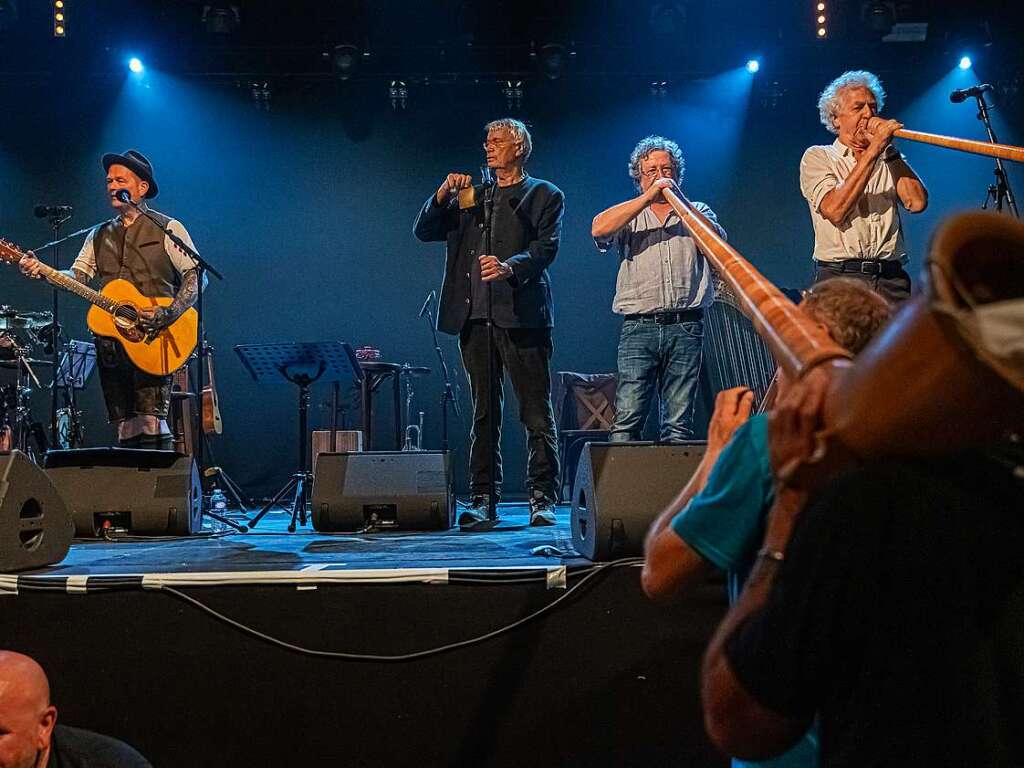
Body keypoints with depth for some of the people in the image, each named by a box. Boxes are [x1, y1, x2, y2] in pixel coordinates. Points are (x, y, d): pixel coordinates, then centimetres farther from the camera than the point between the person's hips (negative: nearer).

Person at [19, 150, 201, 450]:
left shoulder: (167, 229, 2)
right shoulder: (99, 235, 19)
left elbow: (195, 275, -6)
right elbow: (77, 275, 8)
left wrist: (168, 315, -19)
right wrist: (41, 271, -11)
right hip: (110, 342, 6)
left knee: (151, 423, -17)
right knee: (125, 430, 5)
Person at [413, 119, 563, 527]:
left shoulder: (544, 195, 8)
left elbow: (546, 247, -6)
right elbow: (424, 231, 16)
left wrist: (510, 267, -25)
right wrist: (443, 195, 0)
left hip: (520, 314, -4)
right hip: (474, 316, 5)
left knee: (536, 412, -6)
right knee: (483, 413, 7)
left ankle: (542, 498, -3)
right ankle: (482, 498, 9)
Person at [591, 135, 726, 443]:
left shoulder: (697, 211, 21)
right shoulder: (629, 216, 17)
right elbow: (599, 229, -6)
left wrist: (679, 199, -3)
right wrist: (648, 197, -7)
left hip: (686, 328, 1)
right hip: (638, 328, -1)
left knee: (679, 424, -1)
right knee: (627, 421, -11)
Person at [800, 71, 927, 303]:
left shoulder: (888, 158, 20)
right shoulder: (817, 157, 8)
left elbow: (917, 203, 2)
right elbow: (834, 210, -11)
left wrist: (889, 151, 1)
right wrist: (873, 150, -10)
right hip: (839, 277, -3)